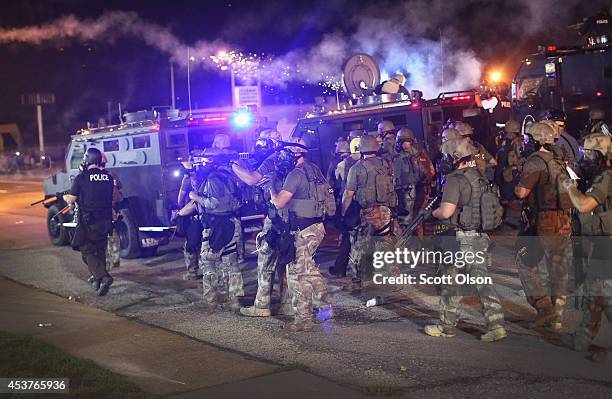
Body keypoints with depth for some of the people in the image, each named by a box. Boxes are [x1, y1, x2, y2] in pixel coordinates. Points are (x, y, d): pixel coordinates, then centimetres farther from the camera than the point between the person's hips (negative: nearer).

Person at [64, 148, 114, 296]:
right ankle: (97, 279, 26)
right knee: (100, 250, 19)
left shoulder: (81, 178, -10)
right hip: (106, 221, 5)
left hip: (88, 222, -5)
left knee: (87, 251, 1)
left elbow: (71, 200, -6)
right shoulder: (108, 176, 4)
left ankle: (103, 277, -18)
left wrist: (66, 197, 16)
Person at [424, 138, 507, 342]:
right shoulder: (481, 178, 11)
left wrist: (434, 212, 0)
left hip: (461, 239, -7)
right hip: (481, 237, 7)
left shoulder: (456, 179, -15)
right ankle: (496, 325, 2)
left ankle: (447, 326, 16)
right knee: (482, 280, 9)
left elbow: (446, 211, -21)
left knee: (450, 283, 6)